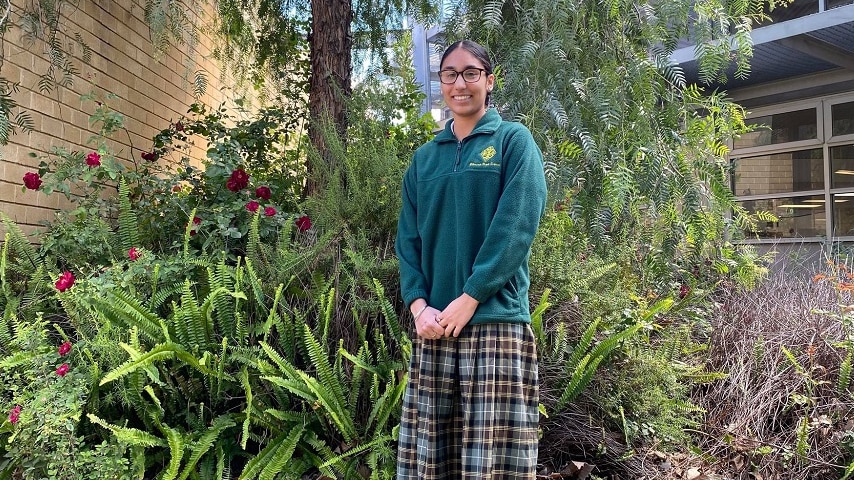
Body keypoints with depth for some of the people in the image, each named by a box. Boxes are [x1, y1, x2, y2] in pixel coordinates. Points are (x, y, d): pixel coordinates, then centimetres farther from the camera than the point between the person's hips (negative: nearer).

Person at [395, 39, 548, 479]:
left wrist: (469, 298, -15)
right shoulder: (425, 157, 16)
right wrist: (419, 305, -6)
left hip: (495, 321, -4)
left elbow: (515, 228, -9)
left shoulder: (514, 141, 3)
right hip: (433, 327, 5)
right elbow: (408, 238, 10)